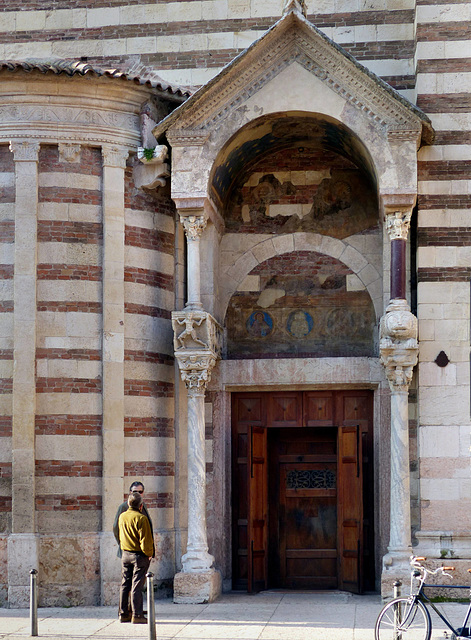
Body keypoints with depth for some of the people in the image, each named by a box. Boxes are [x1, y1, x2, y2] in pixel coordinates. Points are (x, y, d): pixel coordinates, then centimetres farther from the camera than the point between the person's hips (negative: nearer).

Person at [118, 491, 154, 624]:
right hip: (139, 555, -6)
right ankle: (137, 615, -4)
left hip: (125, 554, 6)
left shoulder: (122, 517, 6)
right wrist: (149, 553, -5)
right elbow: (145, 539, -15)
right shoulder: (141, 518, -16)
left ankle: (123, 614, 15)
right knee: (137, 586, -4)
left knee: (125, 585, 11)